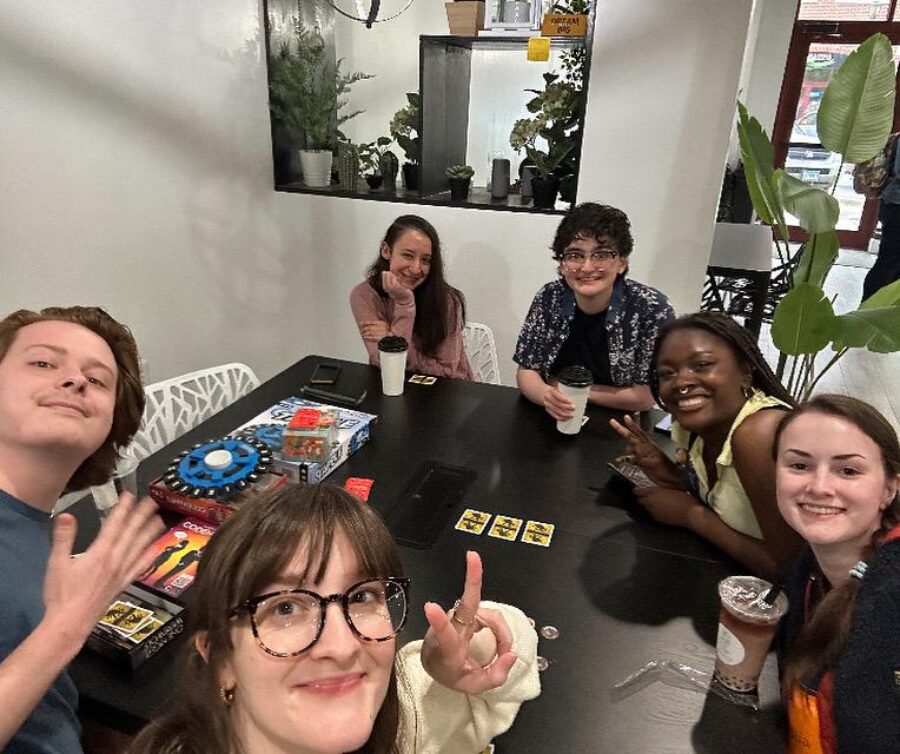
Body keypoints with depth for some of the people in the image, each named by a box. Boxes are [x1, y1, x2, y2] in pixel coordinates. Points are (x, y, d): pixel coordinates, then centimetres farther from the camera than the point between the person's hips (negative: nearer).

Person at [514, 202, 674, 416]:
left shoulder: (652, 308, -15)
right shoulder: (549, 299, -8)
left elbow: (645, 398, -13)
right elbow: (526, 371, -3)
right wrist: (547, 395, -25)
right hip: (551, 421, 2)